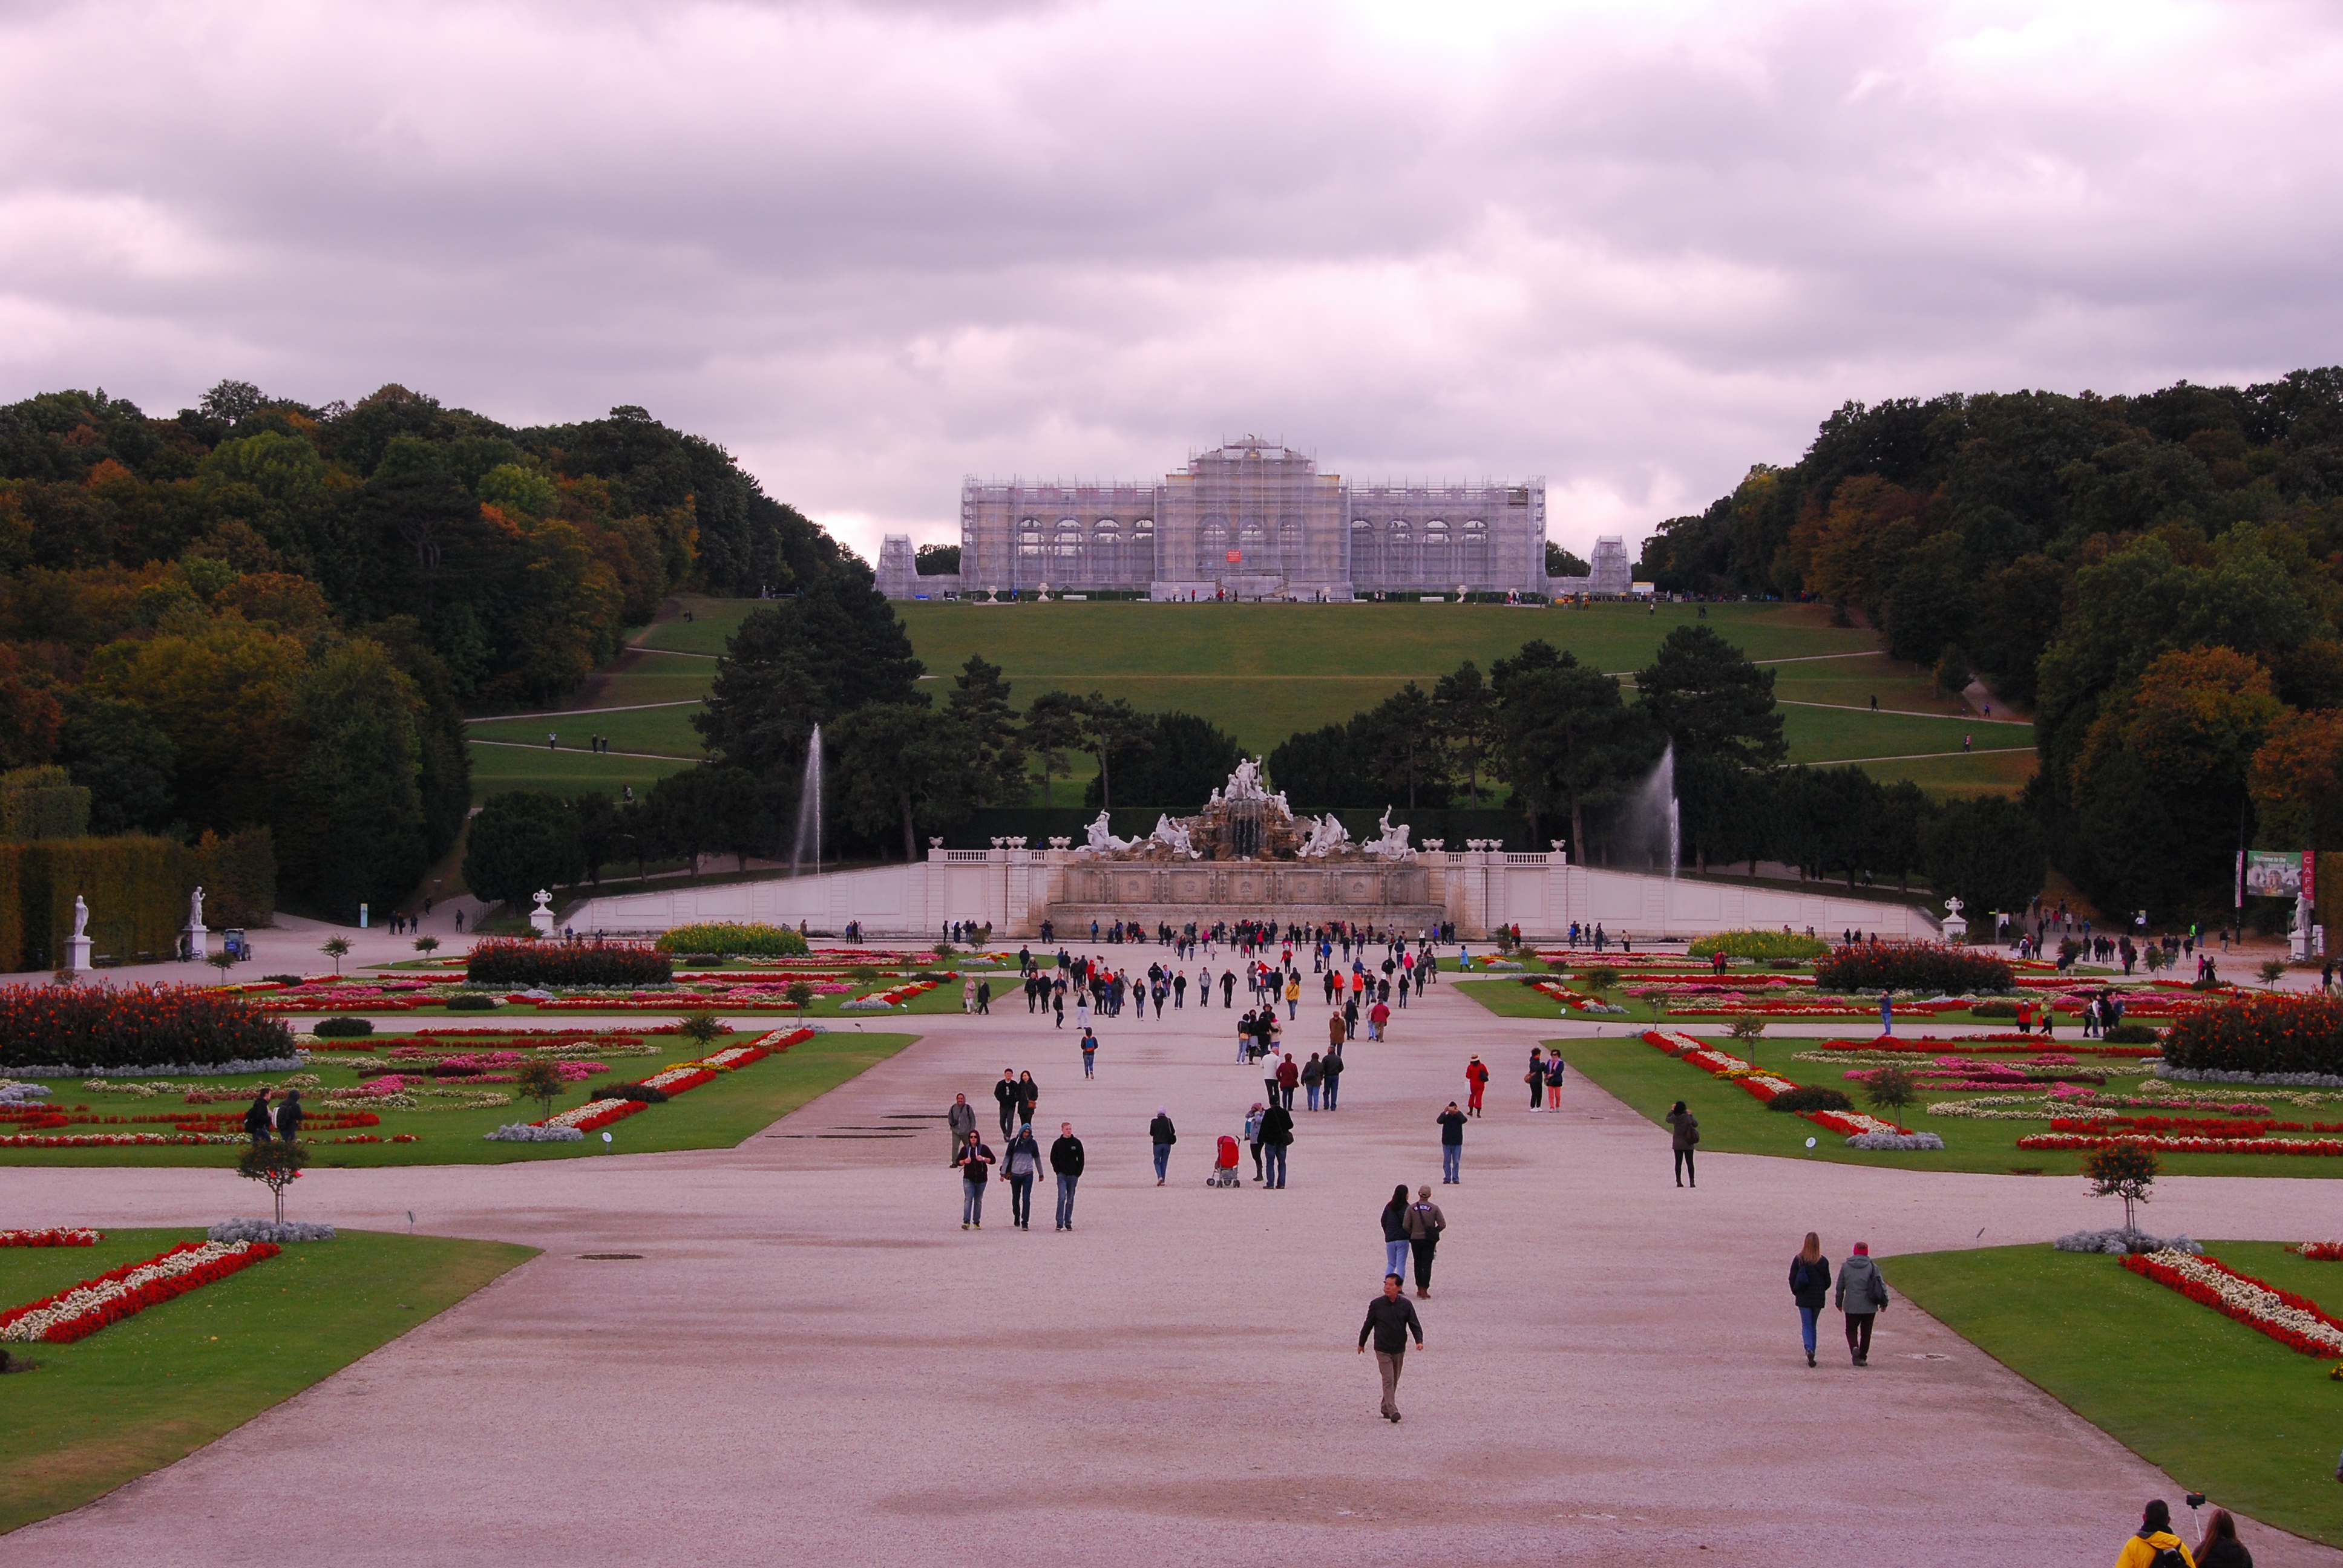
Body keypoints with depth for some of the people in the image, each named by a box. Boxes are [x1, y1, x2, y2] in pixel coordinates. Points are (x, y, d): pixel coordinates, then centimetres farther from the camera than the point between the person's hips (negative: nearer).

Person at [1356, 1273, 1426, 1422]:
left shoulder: (1406, 1305, -4)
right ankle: (1392, 1411, -17)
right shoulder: (1377, 1304, -7)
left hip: (1399, 1349, 3)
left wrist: (1419, 1341, -16)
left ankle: (1386, 1408, 28)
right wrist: (1362, 1343, 13)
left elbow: (1414, 1324, 0)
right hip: (1382, 1350, -3)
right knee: (1388, 1380, -12)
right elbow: (1368, 1324, 4)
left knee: (1394, 1381, 13)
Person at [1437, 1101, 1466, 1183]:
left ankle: (1456, 1179, 8)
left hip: (1457, 1143, -1)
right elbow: (1439, 1121, -18)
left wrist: (1458, 1113, -28)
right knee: (1447, 1162, 4)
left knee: (1456, 1162, 1)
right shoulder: (1446, 1117, 0)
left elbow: (1464, 1120, -21)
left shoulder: (1459, 1117, -1)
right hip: (1446, 1143, 1)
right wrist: (1444, 1112, -25)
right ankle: (1447, 1178, 10)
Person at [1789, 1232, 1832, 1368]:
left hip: (1803, 1298, -1)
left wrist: (1795, 1292, 14)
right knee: (1813, 1325, 15)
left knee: (1806, 1325, 0)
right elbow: (1828, 1282, 2)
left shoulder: (1799, 1260, -8)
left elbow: (1792, 1279, -3)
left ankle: (1809, 1349, -25)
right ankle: (1811, 1354, 15)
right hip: (1819, 1299, 2)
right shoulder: (1823, 1261, -5)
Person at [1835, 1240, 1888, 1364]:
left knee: (1851, 1330, 10)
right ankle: (1862, 1357, 12)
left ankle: (1854, 1348, -18)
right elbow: (1881, 1285, -3)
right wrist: (1884, 1303, 6)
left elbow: (1840, 1287, 9)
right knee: (1866, 1332, 12)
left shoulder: (1846, 1267, 2)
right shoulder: (1873, 1267, -3)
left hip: (1851, 1307, 0)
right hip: (1869, 1307, 0)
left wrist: (1839, 1303, 21)